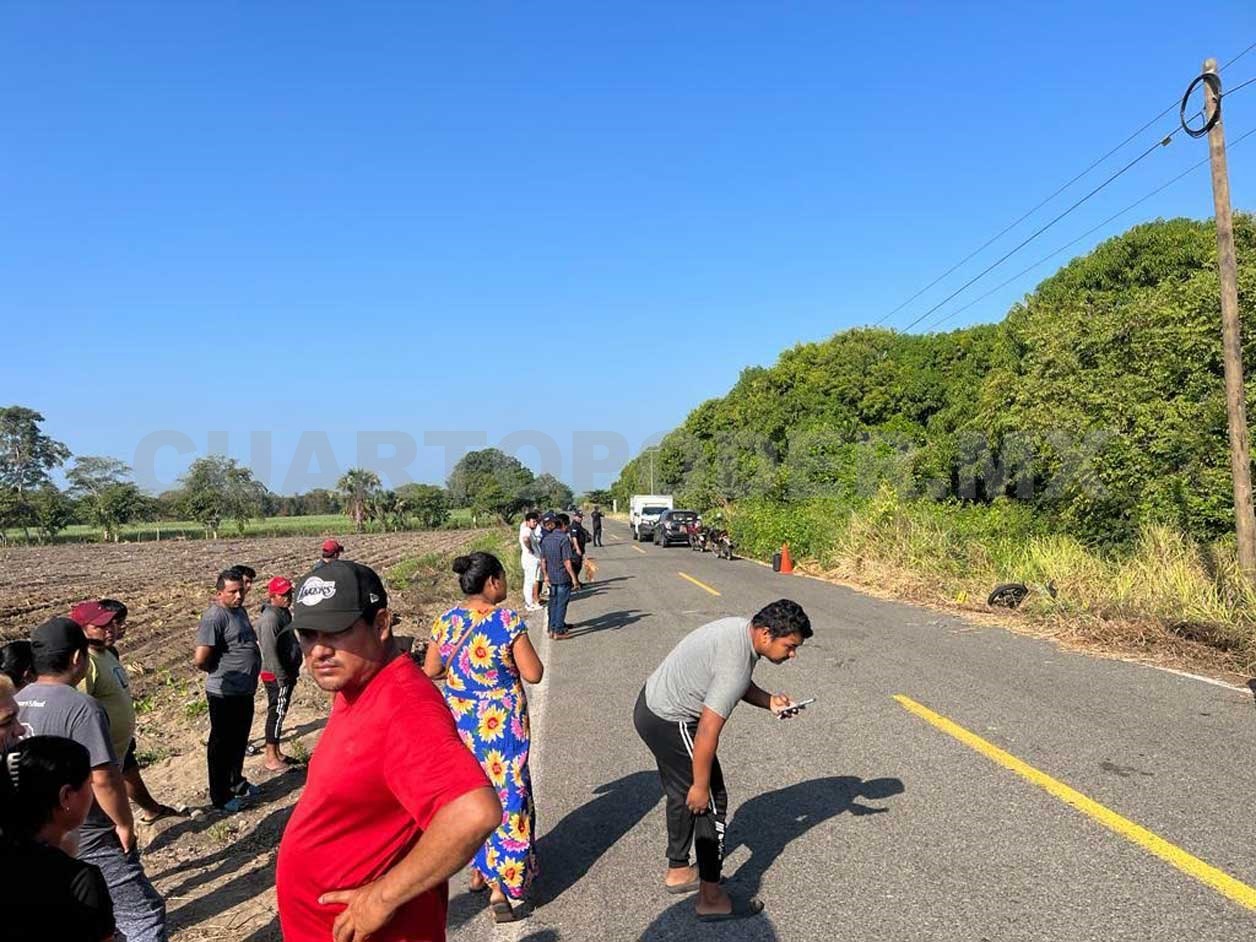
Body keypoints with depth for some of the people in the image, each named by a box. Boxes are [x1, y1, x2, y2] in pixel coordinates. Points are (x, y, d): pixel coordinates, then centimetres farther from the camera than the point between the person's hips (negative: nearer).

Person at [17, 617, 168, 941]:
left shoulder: (17, 704, 2)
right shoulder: (80, 707, -23)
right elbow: (103, 779, -25)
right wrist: (125, 824, -11)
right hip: (88, 841, -8)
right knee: (144, 916, -1)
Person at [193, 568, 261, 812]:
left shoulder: (240, 611, 7)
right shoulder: (214, 617, -21)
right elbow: (201, 659, -27)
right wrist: (220, 670, -8)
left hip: (245, 691, 9)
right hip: (225, 694, -9)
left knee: (239, 741, 23)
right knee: (222, 744, 7)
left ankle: (236, 782, 41)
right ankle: (220, 797, 21)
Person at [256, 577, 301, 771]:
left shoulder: (284, 613, 10)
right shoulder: (270, 618, -21)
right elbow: (270, 652, -24)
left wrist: (293, 671, 21)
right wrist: (282, 678, -22)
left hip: (287, 672, 10)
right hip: (276, 675, -10)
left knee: (279, 713, 17)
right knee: (276, 713, -1)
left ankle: (277, 753, 28)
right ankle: (271, 758, 8)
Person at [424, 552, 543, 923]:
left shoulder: (444, 623, -5)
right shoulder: (509, 622, -18)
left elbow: (430, 672, 5)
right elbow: (533, 674, -15)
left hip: (460, 723, 5)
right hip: (502, 724, -4)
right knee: (506, 794, 8)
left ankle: (480, 870, 35)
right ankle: (500, 884, 9)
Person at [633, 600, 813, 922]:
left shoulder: (742, 629, -2)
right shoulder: (736, 661, -29)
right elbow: (708, 731, -26)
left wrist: (770, 701, -1)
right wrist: (700, 785, -16)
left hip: (650, 704, 10)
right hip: (670, 722, -10)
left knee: (681, 795, 23)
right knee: (709, 801, 1)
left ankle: (677, 872, 39)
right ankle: (711, 897, 12)